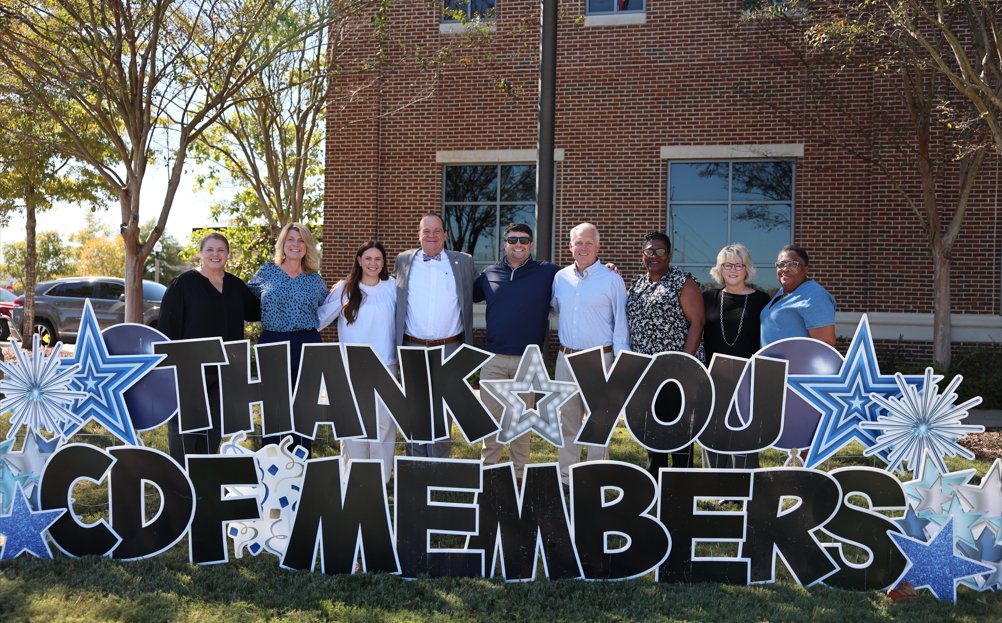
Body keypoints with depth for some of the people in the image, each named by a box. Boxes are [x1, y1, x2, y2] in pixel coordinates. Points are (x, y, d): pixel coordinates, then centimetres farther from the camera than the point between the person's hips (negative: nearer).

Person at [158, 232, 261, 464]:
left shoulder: (236, 286, 10)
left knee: (214, 427, 12)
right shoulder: (184, 283, -5)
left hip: (225, 371, 5)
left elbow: (255, 311, 25)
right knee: (184, 426, 1)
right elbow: (167, 325, -9)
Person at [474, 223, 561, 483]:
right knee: (490, 417, 6)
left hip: (528, 360, -1)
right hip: (494, 358, 1)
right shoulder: (489, 274, 8)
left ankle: (519, 474, 21)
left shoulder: (547, 272, 2)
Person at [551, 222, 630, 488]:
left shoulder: (612, 279, -6)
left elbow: (621, 323, -6)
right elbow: (554, 307, 22)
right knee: (567, 419, 12)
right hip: (565, 357, 5)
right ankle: (566, 476, 23)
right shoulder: (560, 277, 7)